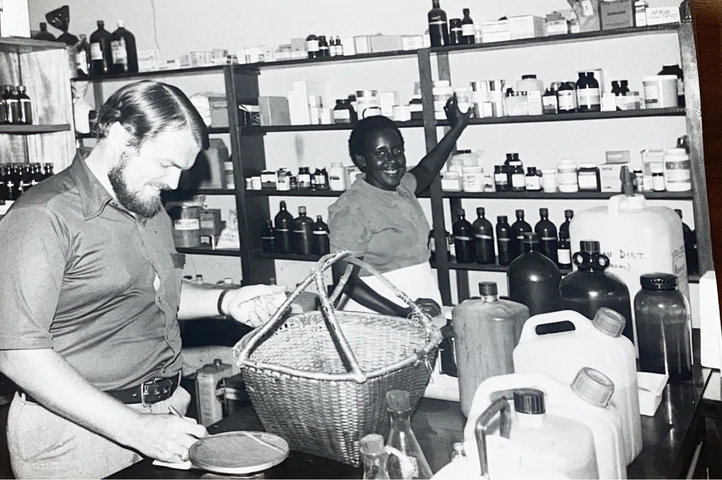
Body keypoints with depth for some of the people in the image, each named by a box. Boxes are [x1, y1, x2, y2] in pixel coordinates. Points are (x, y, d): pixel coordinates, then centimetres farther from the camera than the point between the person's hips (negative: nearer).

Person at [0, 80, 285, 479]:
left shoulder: (151, 209, 12)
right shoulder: (44, 217, -16)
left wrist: (224, 302, 5)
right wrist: (135, 429, -23)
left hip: (164, 416, 7)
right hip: (79, 431, -7)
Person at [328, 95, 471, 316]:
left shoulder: (401, 187, 7)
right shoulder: (351, 209, -16)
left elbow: (425, 171, 30)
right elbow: (345, 281, -20)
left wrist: (456, 129, 33)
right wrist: (402, 312, -28)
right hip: (377, 318, -7)